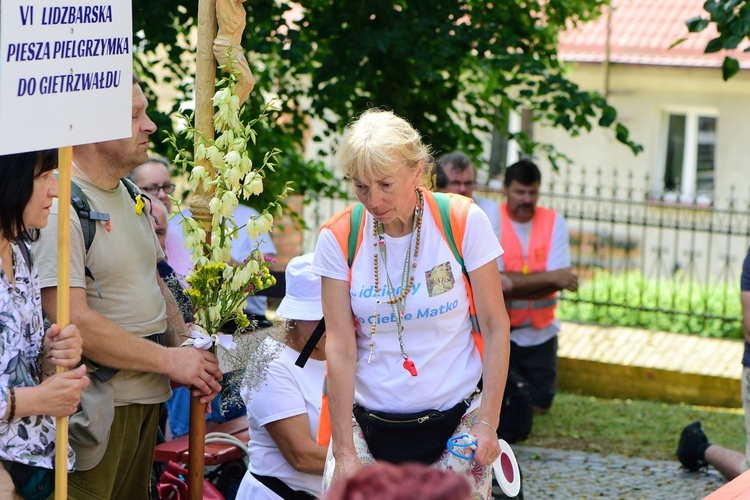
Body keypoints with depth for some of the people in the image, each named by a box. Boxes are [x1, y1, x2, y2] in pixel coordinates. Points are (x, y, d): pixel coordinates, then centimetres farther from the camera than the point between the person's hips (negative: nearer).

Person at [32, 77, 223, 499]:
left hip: (147, 397, 9)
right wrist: (170, 360, -17)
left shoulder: (131, 196, 13)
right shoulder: (59, 207, -18)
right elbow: (74, 321, -24)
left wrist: (190, 351, 4)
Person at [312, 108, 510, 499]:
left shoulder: (464, 222, -7)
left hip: (455, 421, -1)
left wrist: (487, 422, -8)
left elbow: (495, 327, -3)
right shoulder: (337, 239, -4)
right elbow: (340, 348, -6)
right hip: (368, 422, 1)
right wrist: (343, 451, -8)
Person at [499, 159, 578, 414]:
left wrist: (513, 284, -25)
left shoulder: (554, 222, -4)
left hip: (540, 331, 3)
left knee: (539, 404, 8)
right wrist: (550, 277, -25)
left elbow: (560, 281, -14)